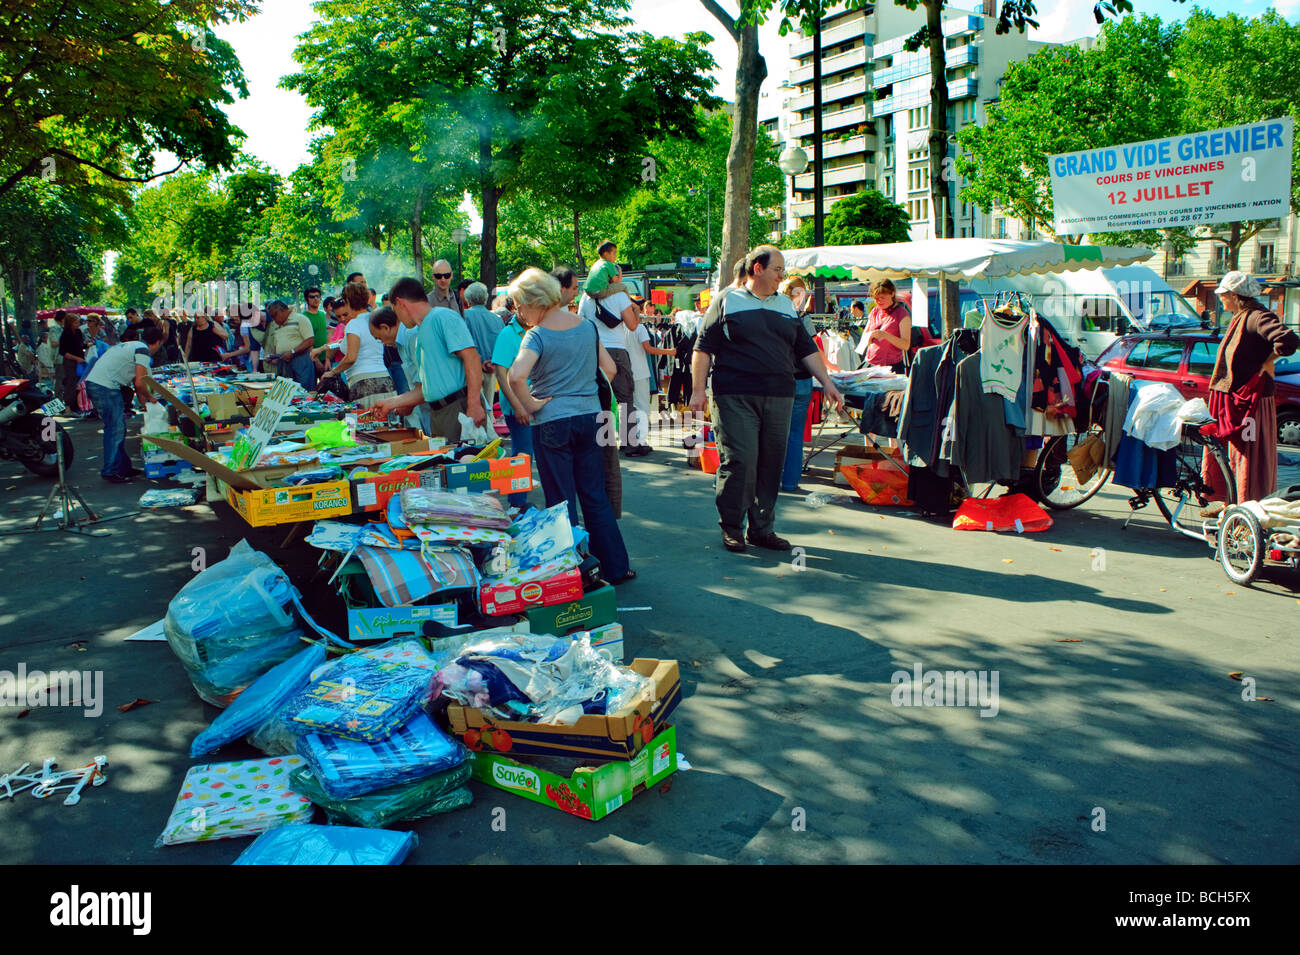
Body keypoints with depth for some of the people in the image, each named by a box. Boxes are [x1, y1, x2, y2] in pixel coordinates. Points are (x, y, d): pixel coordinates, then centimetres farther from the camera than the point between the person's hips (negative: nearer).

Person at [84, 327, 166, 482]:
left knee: (118, 427, 16)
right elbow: (139, 383, -15)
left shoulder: (133, 346, 24)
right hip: (105, 386, -10)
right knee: (115, 429, -6)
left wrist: (144, 402, 27)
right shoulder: (143, 350, -7)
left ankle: (123, 466, 22)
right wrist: (150, 398, 3)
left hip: (93, 382, 10)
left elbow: (136, 380, 27)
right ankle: (110, 472, -3)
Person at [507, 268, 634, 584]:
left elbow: (516, 376, -29)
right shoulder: (586, 325, 4)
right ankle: (616, 567, 20)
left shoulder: (537, 335, -14)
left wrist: (530, 405, -14)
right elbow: (610, 368, 10)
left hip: (552, 424, -6)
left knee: (561, 502, 5)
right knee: (596, 496, 15)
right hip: (590, 416, 6)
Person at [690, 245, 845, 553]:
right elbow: (704, 348, 1)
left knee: (772, 464, 5)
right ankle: (731, 528, 6)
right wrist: (698, 389, -6)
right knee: (739, 461, -9)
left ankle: (762, 529, 15)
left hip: (779, 398, 5)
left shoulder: (787, 306, 18)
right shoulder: (728, 301, 4)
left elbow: (807, 349, 20)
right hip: (735, 397, -5)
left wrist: (827, 383, 11)